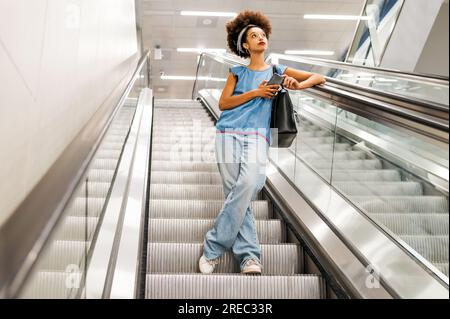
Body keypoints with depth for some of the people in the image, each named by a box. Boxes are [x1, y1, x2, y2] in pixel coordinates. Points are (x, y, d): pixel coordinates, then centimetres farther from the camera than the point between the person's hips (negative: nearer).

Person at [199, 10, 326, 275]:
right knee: (237, 193, -14)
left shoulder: (278, 71, 21)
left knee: (248, 184, -27)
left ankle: (213, 249, -19)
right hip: (229, 134, 1)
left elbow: (320, 78, 18)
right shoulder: (238, 72, 20)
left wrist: (298, 86, -3)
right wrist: (256, 92, -1)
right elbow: (223, 103, 8)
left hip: (258, 136, -1)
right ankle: (249, 255, -13)